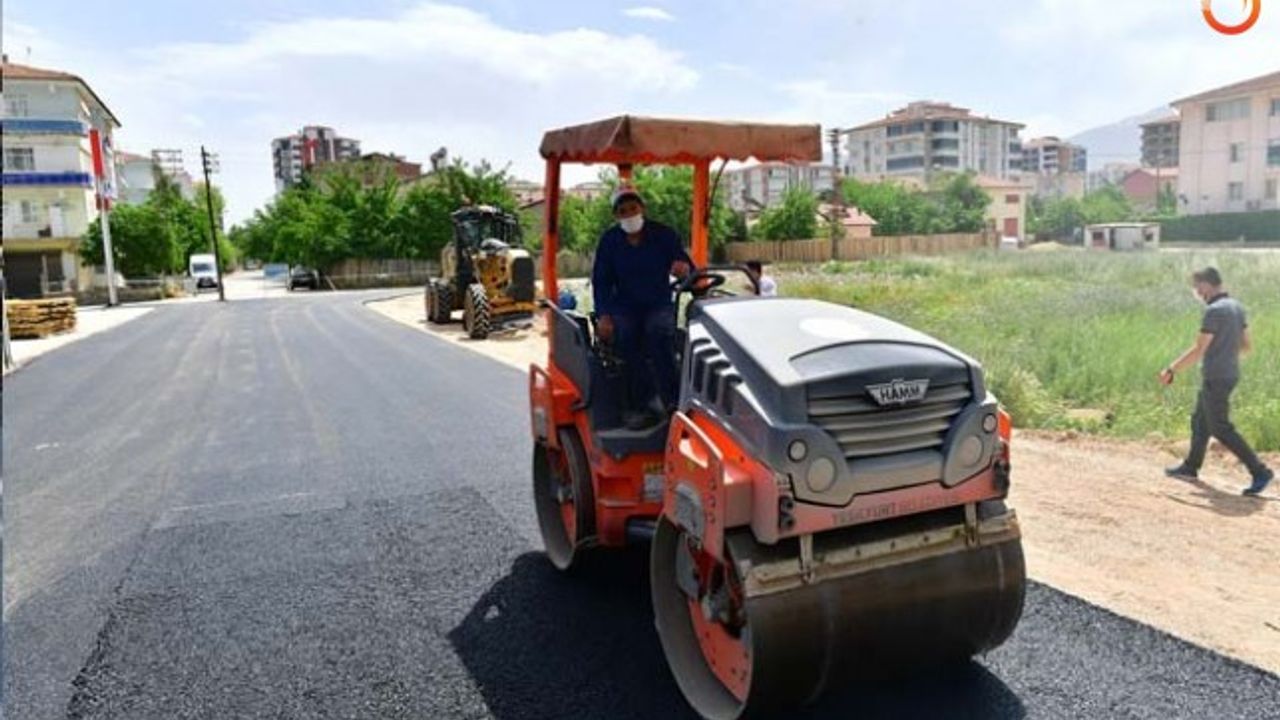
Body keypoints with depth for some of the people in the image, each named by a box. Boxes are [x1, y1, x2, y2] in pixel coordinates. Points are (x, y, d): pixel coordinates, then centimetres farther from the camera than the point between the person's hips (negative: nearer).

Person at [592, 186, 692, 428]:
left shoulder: (664, 235, 2)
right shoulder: (609, 241, 4)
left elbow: (688, 268, -2)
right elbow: (601, 281, 1)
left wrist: (685, 269, -29)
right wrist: (603, 316, -14)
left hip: (659, 305, -1)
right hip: (624, 307, 1)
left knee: (659, 331, -33)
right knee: (626, 335, -32)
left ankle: (673, 402, -33)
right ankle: (637, 406, -28)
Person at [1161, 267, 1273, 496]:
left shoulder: (1214, 310, -19)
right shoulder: (1237, 306, 9)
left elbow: (1199, 350, -20)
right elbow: (1245, 345, 14)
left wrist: (1171, 370, -14)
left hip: (1216, 378, -10)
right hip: (1230, 373, 10)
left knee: (1221, 429, -3)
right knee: (1200, 421, 19)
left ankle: (1260, 471, -4)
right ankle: (1190, 468, 29)